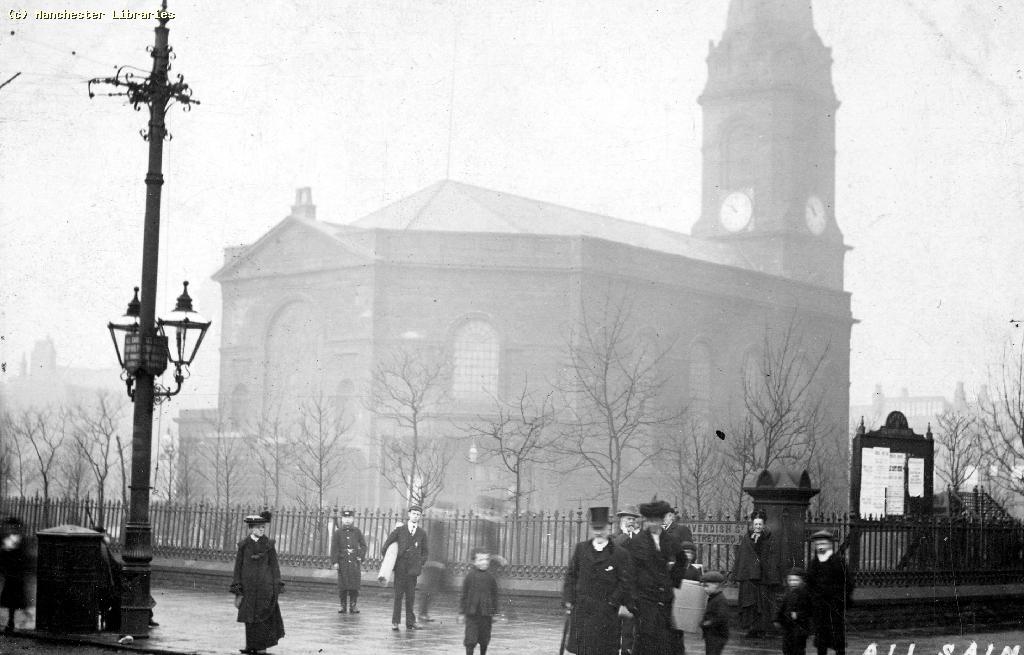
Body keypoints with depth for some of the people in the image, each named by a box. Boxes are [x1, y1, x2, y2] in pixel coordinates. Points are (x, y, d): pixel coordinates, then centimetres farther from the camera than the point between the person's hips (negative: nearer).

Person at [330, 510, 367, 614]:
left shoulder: (357, 531, 7)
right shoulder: (338, 532, 5)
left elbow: (363, 545, 11)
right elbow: (334, 548, 2)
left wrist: (360, 556, -2)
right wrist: (334, 562, -5)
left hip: (355, 562, 0)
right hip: (343, 561, 0)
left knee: (354, 585, -1)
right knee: (343, 586, 1)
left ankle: (353, 606, 7)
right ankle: (343, 606, 8)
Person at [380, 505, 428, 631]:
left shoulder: (422, 533, 11)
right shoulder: (400, 530, 6)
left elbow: (425, 551, 17)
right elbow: (387, 545, 8)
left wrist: (420, 563, 4)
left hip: (413, 568, 2)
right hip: (400, 567, -2)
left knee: (411, 596, 4)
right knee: (398, 595, -2)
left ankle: (410, 623, 8)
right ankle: (395, 622, 0)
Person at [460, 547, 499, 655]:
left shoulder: (490, 577, 1)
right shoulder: (470, 576, -5)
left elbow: (494, 595, 8)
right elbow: (464, 594, 1)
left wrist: (494, 612, 8)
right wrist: (462, 611, 0)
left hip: (486, 613, 2)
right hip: (472, 613, -2)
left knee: (484, 638, 12)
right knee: (470, 638, -3)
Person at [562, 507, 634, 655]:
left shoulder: (619, 554, -2)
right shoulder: (581, 549, 9)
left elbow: (625, 583, -1)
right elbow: (571, 576, 11)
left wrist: (612, 602, -7)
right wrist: (568, 600, 3)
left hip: (605, 612, -3)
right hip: (580, 609, 3)